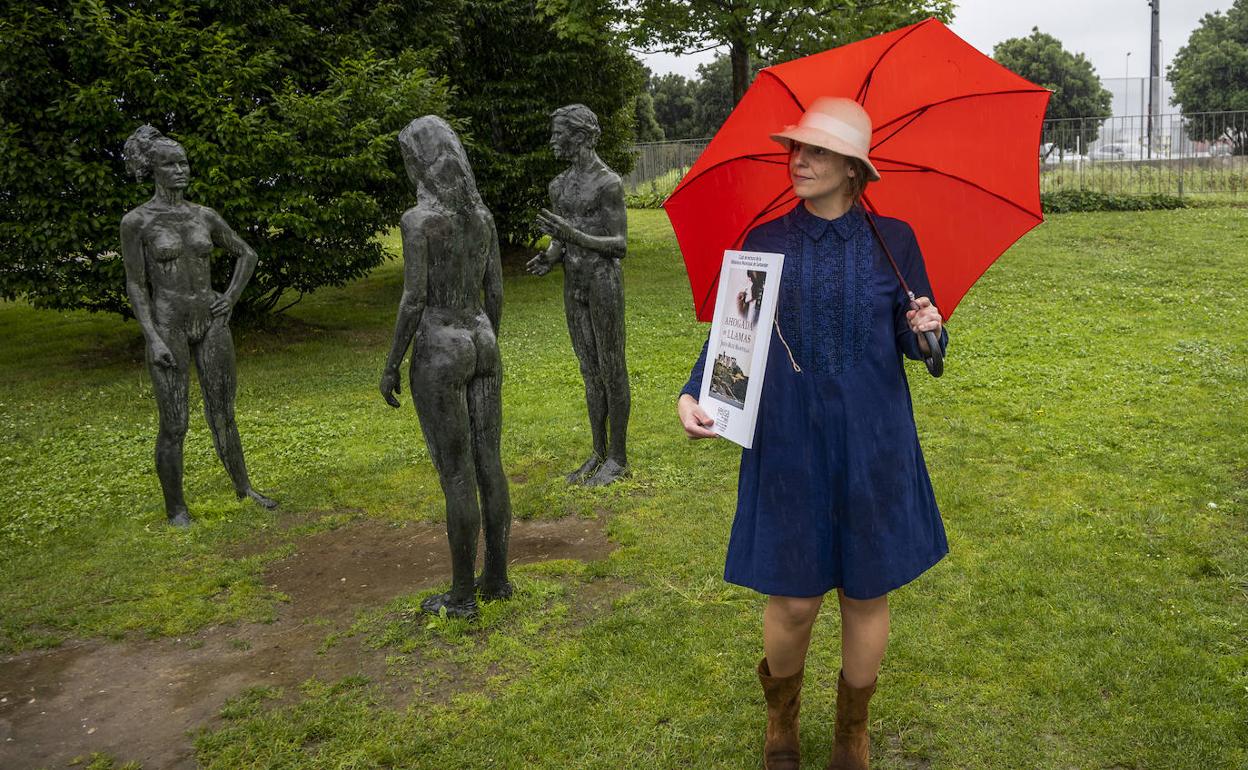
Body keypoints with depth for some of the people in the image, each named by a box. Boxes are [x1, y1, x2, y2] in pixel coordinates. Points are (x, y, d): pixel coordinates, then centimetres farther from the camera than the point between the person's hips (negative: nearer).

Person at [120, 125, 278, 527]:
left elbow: (247, 255, 17)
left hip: (211, 324, 4)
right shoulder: (136, 221, -6)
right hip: (168, 328, -4)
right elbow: (135, 286, -8)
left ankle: (243, 489, 29)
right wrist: (153, 339, -16)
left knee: (223, 415, 13)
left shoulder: (205, 216, 6)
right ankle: (176, 510, 14)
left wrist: (232, 297, 3)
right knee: (174, 426, -1)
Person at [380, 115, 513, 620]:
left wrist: (391, 365, -7)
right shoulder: (482, 214, 6)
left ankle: (463, 595, 12)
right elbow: (495, 291, 9)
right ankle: (497, 577, 24)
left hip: (439, 352, -7)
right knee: (489, 464, 13)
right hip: (481, 343, 7)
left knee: (456, 475, 1)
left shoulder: (418, 218, -15)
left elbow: (414, 300, -16)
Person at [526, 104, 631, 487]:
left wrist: (572, 235, -26)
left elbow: (620, 245, -13)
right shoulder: (559, 185, 12)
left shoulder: (609, 183, -11)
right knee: (590, 371, 12)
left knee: (612, 368, 1)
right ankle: (599, 454, 22)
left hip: (604, 282, -7)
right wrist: (550, 257, -7)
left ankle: (618, 458, 12)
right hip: (573, 284, 7)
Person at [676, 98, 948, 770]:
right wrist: (693, 394, -14)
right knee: (793, 600, 5)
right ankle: (781, 711, 37)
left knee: (866, 592, 11)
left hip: (872, 443, 0)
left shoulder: (892, 240, 0)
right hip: (788, 443, 0)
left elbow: (917, 344, 6)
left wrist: (927, 332, -17)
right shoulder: (765, 242, 1)